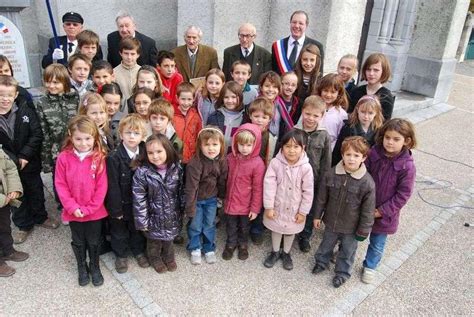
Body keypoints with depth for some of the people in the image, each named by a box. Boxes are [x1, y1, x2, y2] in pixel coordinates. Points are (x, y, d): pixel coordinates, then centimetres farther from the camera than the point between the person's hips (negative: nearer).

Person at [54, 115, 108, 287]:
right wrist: (73, 207, -13)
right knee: (78, 242, 20)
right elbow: (60, 185, -7)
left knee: (94, 242, 17)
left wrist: (89, 208, -14)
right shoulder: (64, 158, -11)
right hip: (74, 212, 1)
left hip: (95, 211, -1)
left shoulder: (99, 158, -14)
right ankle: (82, 267, 42)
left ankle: (95, 267, 40)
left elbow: (102, 186, -12)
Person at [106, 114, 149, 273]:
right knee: (119, 232, 18)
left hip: (139, 203, 3)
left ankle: (139, 251, 45)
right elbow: (113, 186, -18)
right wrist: (116, 209, -16)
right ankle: (121, 255, 40)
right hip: (121, 203, -3)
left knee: (138, 229, 23)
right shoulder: (114, 157, -20)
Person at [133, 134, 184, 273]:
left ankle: (168, 257, 51)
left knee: (169, 238, 24)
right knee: (154, 240, 20)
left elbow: (182, 191, 0)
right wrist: (142, 220, -14)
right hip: (154, 216, -2)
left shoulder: (177, 169, -13)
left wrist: (183, 209, 6)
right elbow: (139, 199, -17)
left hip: (171, 215, 3)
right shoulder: (142, 172, -23)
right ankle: (155, 259, 48)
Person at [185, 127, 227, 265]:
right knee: (195, 226, 11)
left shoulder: (222, 162, -14)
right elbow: (191, 187, -26)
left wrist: (222, 196, 13)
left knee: (209, 225, 16)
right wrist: (190, 207, -23)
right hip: (196, 200, -3)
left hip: (212, 199, 4)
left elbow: (222, 181, 1)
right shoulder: (195, 163, -29)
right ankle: (195, 249, 34)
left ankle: (209, 249, 36)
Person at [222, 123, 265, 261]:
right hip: (230, 202, 3)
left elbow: (258, 188, -15)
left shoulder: (258, 163, -22)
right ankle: (231, 244, 47)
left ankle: (243, 244, 47)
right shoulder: (230, 158, -9)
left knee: (244, 227, 21)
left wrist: (255, 208, -10)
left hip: (246, 204, -3)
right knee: (230, 226, 22)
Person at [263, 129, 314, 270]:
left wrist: (303, 211, -8)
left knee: (291, 231, 21)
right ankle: (275, 252, 46)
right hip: (277, 206, 0)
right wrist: (269, 207, -15)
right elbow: (269, 185, -16)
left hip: (295, 209, 0)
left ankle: (286, 253, 47)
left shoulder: (306, 167, -20)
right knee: (276, 229, 22)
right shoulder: (275, 163, -19)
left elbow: (308, 191, -12)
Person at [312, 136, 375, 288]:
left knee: (347, 250, 20)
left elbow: (368, 210, -14)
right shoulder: (331, 174, -16)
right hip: (331, 221, 2)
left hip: (351, 227, -2)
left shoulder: (367, 182, -24)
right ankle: (321, 261, 54)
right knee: (326, 243, 26)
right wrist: (317, 216, 5)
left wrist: (363, 230, -8)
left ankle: (343, 272, 46)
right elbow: (322, 198, -2)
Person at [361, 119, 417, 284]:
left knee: (377, 244, 19)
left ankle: (369, 267, 44)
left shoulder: (407, 166, -22)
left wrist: (382, 211, -15)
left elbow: (402, 195, -16)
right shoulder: (373, 153, -15)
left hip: (385, 214, -2)